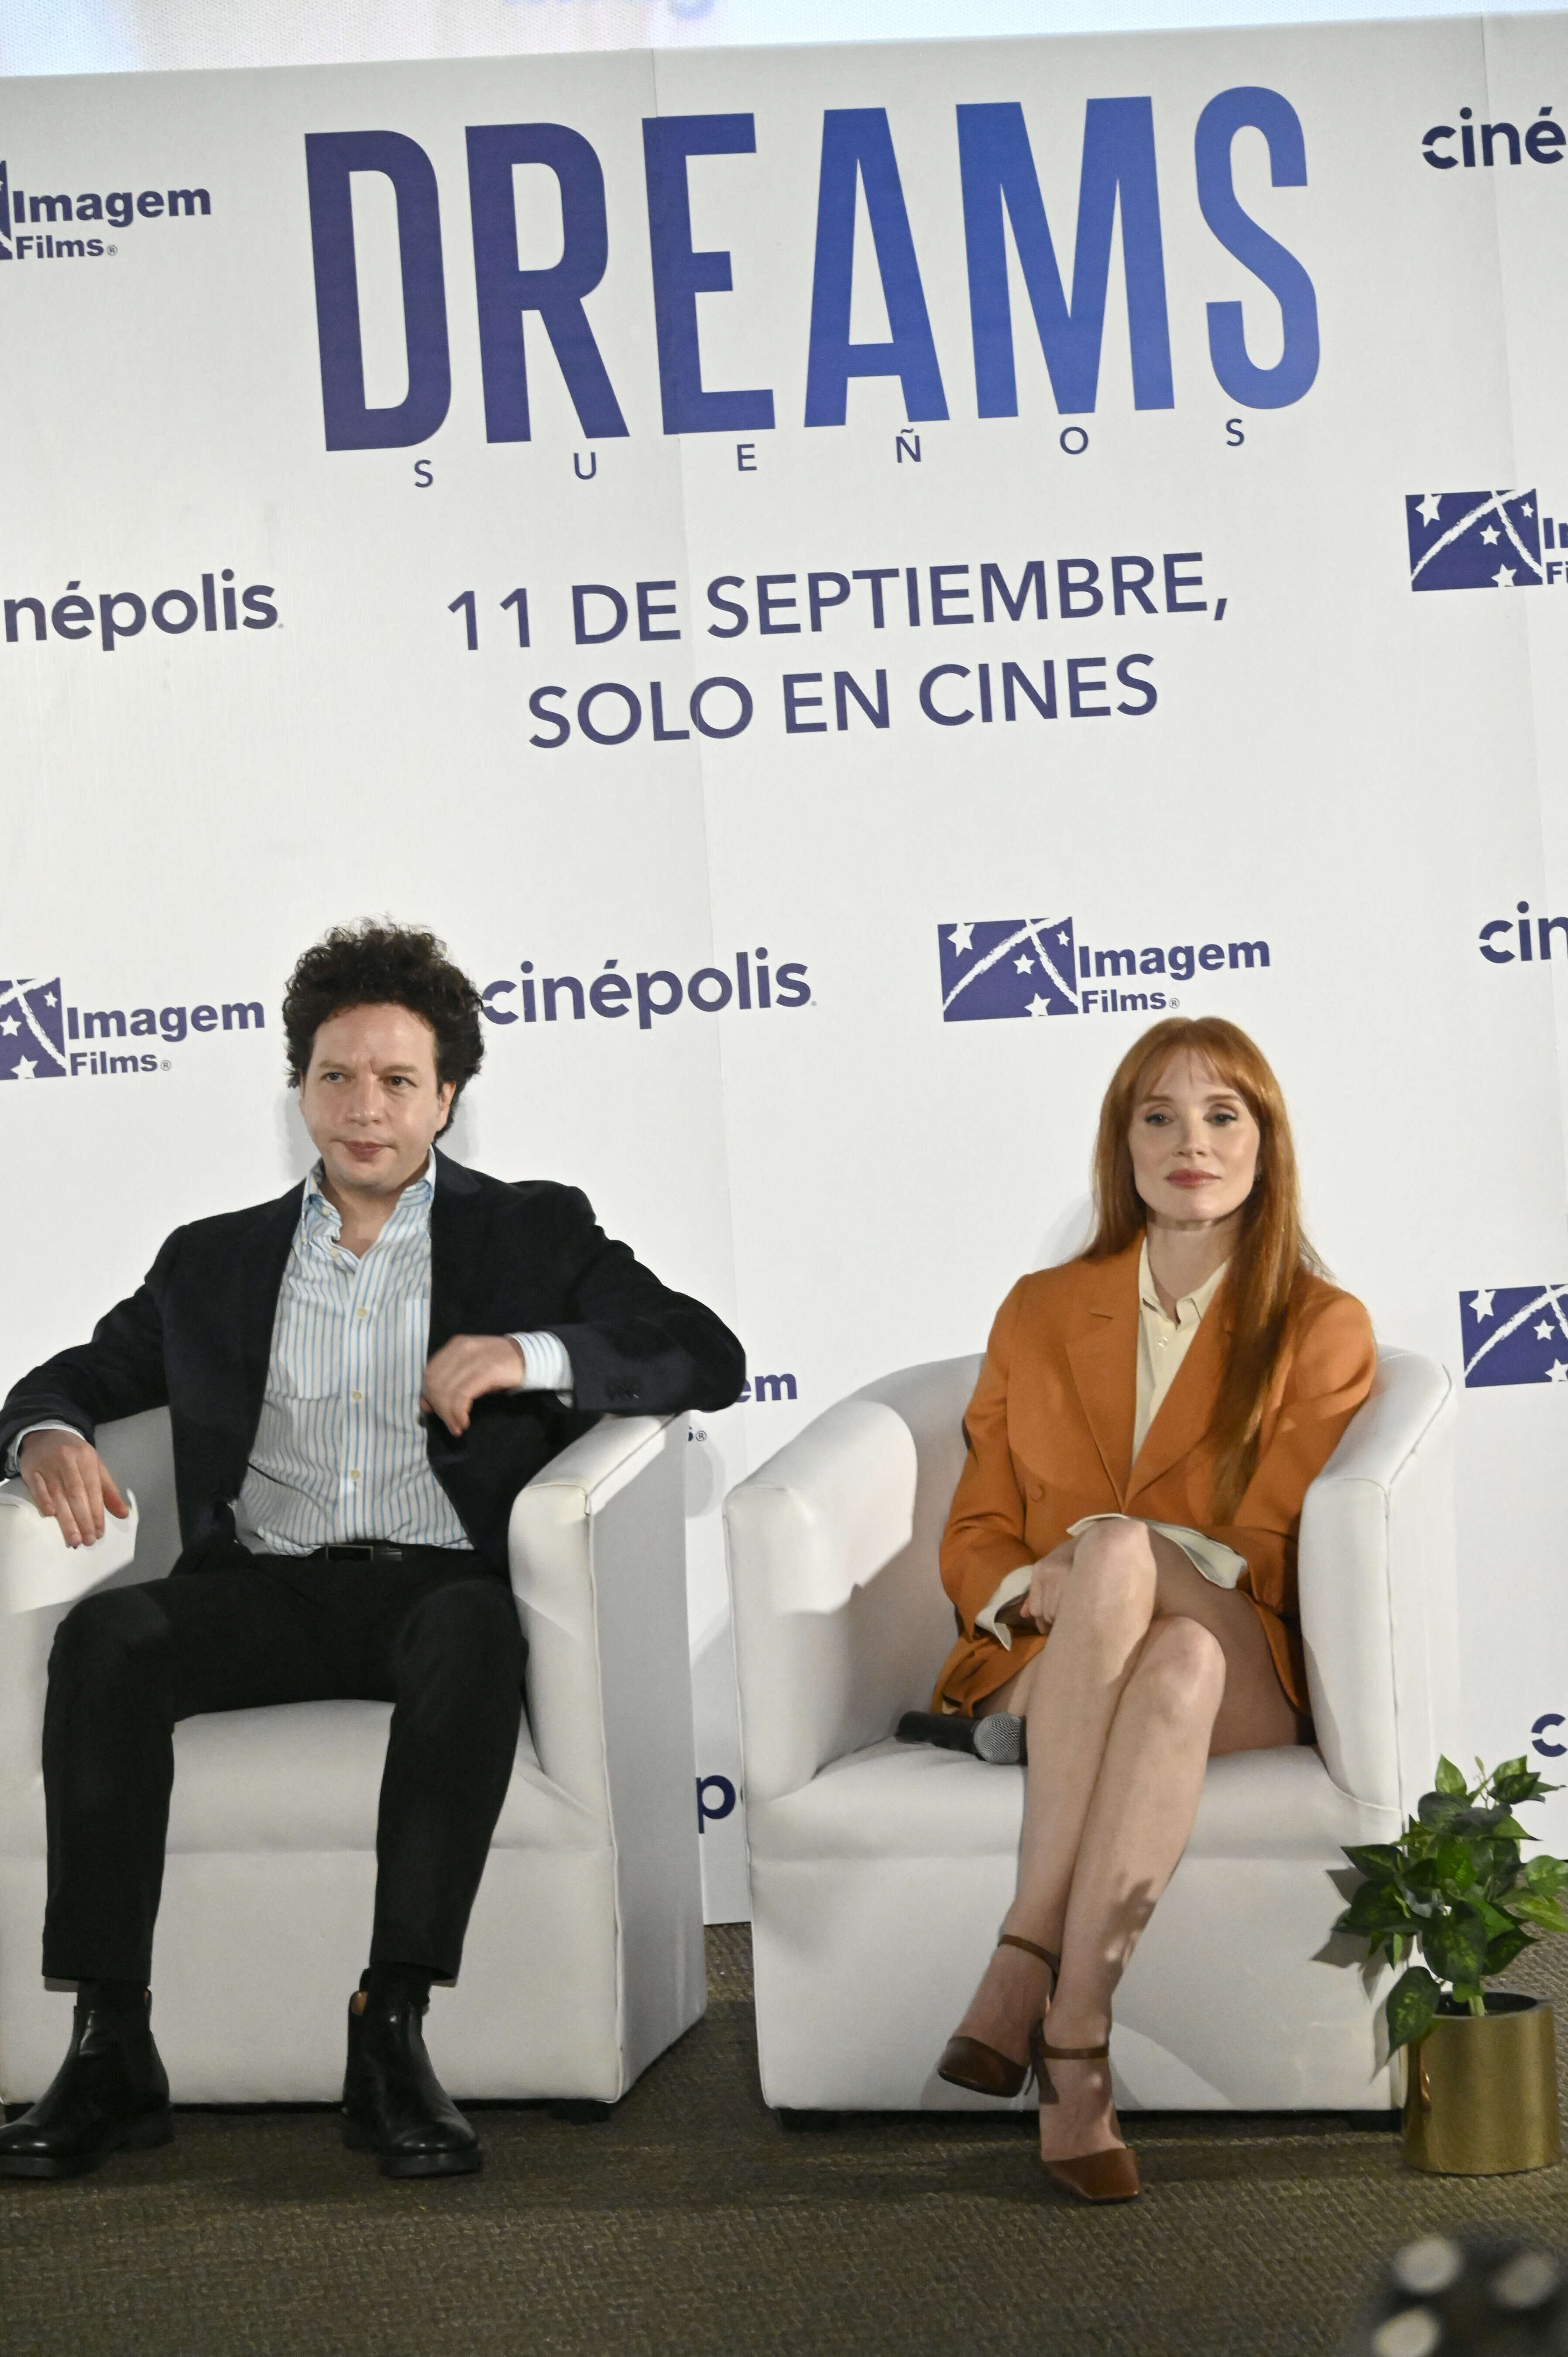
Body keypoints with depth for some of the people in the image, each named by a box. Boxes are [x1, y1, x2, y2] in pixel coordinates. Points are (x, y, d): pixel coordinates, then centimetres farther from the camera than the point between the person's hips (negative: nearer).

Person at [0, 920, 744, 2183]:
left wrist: (536, 1355, -13)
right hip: (266, 1589, 2)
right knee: (103, 1636, -29)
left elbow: (709, 1358, 5)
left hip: (437, 1582, -2)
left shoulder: (533, 1233, 15)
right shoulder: (215, 1261, 23)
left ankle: (392, 2035, -36)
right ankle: (112, 2051, -27)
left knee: (475, 1632, -38)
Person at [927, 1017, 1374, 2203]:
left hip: (1243, 1680, -1)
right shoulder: (1041, 1314, 17)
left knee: (1180, 1659, -40)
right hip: (1048, 1671, 1)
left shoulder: (1323, 1331, 9)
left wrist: (1095, 1558, -17)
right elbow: (975, 1539, 13)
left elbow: (1269, 1560, 0)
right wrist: (1028, 1589, -11)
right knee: (1116, 1553, -37)